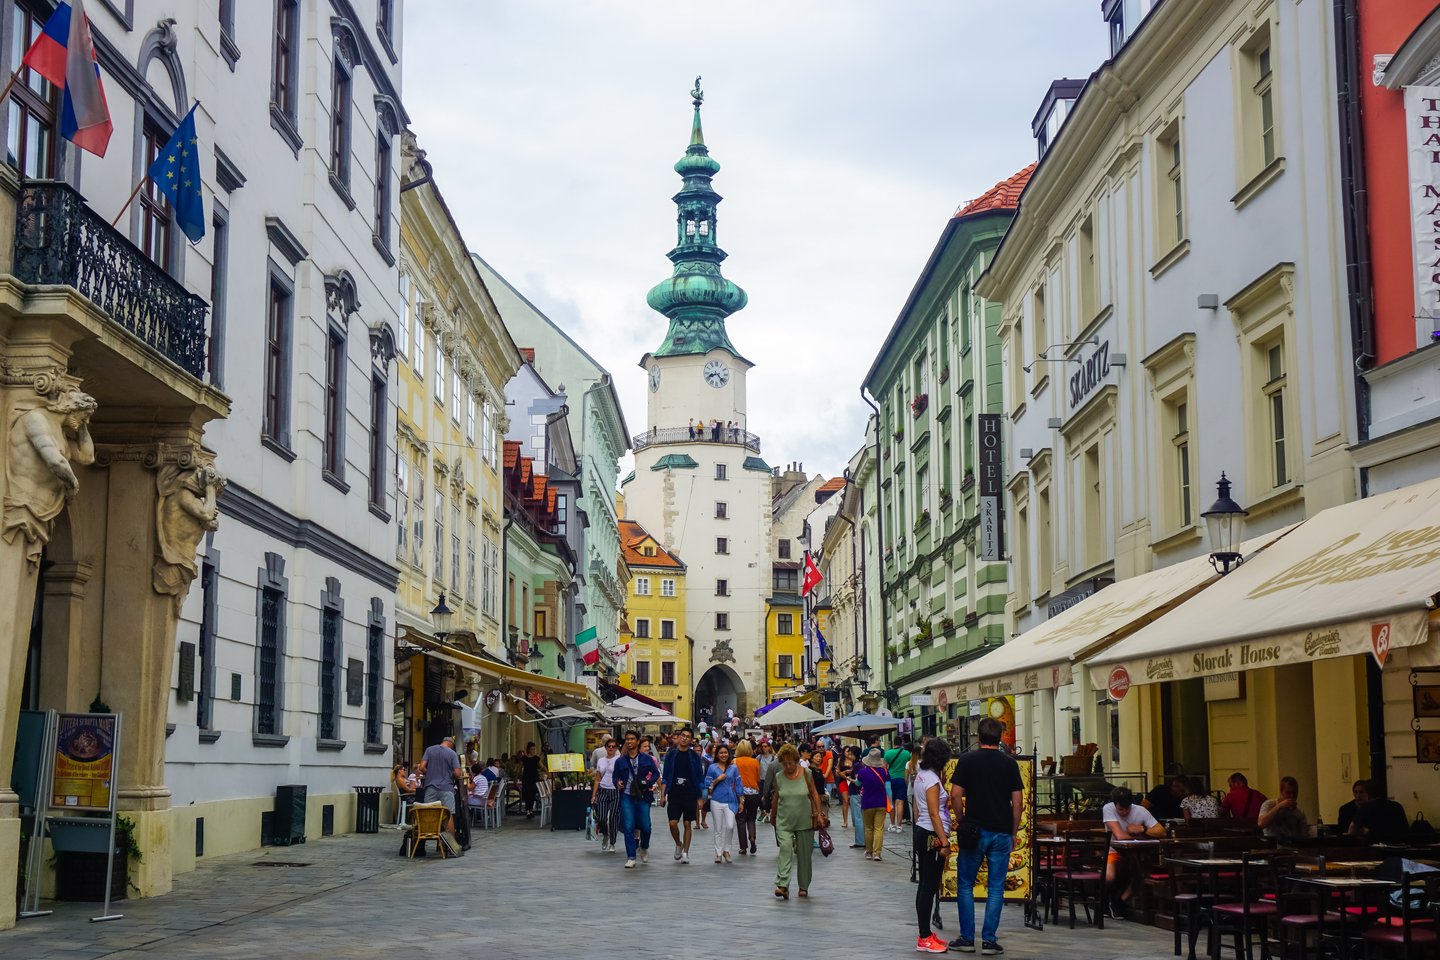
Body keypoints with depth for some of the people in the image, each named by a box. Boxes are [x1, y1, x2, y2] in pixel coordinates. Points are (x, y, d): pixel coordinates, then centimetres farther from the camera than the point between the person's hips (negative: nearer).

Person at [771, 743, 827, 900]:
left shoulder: (806, 774, -3)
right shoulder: (778, 777, 0)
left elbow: (814, 794, 4)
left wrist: (819, 813, -1)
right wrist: (772, 816, 24)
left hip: (804, 821, 0)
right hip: (784, 822, 0)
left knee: (804, 854, 6)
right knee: (785, 850, -17)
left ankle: (804, 887, 19)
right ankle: (782, 885, -24)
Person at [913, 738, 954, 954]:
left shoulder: (921, 775, 9)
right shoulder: (932, 780, -17)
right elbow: (934, 814, -20)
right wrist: (944, 842, -20)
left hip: (921, 833, 10)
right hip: (932, 836, -10)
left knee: (925, 885, 14)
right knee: (930, 886, -6)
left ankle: (925, 934, 21)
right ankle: (925, 940, -3)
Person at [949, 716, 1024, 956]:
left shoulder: (967, 759, -3)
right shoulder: (1010, 763, 2)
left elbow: (955, 795, -7)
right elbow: (1017, 802, 2)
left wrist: (961, 822, 7)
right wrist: (1013, 833, 11)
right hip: (1002, 833, 1)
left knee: (965, 885, 10)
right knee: (996, 888, 6)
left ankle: (967, 938, 8)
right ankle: (989, 940, 4)